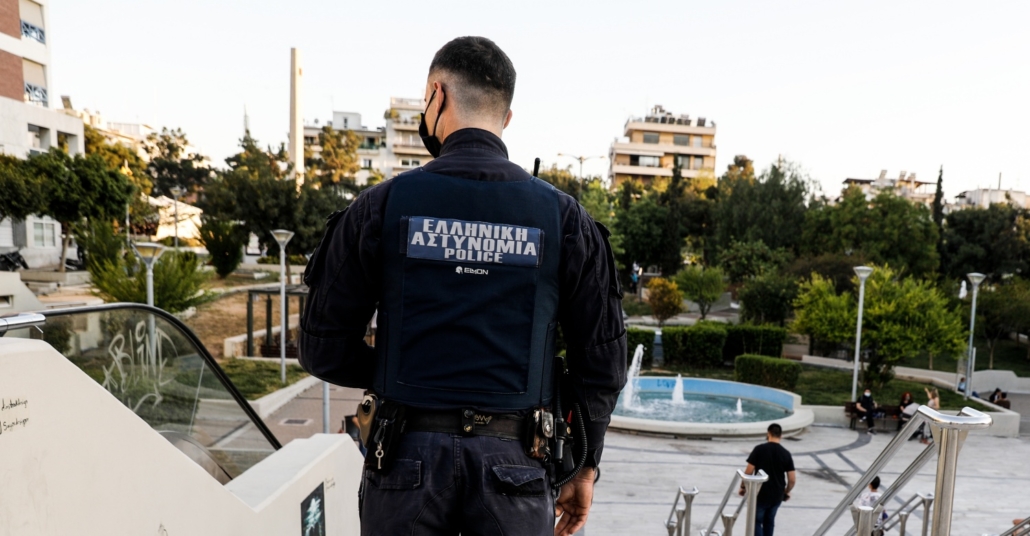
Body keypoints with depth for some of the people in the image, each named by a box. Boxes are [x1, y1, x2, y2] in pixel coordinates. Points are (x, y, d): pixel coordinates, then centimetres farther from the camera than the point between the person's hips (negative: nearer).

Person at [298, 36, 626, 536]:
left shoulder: (382, 204, -5)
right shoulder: (563, 217, -3)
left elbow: (324, 350, -1)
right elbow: (602, 361, -1)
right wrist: (585, 465, 12)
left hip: (406, 457, 0)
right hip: (514, 460, 1)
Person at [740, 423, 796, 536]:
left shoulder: (759, 449, -13)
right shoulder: (786, 454, -3)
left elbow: (749, 472, -13)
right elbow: (792, 480, -3)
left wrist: (743, 486, 3)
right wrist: (787, 492, 16)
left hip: (760, 494, -3)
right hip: (777, 495, 4)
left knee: (756, 521, 11)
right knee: (769, 521, 23)